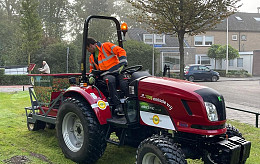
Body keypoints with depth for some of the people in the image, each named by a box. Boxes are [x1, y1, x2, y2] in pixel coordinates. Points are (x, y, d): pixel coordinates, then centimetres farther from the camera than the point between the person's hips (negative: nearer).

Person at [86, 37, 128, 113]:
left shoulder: (106, 46, 2)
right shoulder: (92, 58, 24)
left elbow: (121, 51, -5)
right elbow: (92, 68, 33)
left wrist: (122, 64, -17)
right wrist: (91, 76, 10)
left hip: (117, 71, -3)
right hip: (106, 75, 3)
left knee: (124, 84, -35)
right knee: (111, 80, -35)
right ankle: (117, 105, -41)